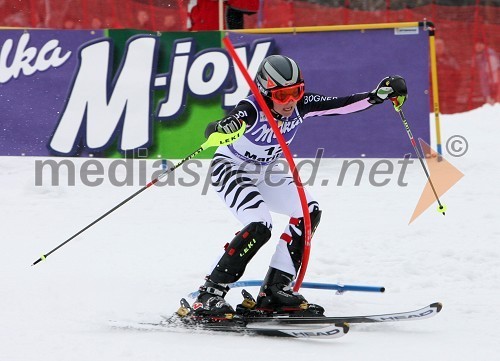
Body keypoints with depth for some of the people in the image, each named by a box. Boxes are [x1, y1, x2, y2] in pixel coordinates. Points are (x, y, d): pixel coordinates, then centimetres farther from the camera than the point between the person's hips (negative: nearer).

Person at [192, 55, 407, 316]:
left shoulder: (300, 106, -17)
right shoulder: (252, 109, -33)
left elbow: (342, 105, -15)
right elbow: (219, 128, -50)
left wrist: (379, 95, -29)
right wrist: (221, 130, -74)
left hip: (262, 173, 7)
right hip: (230, 168, -7)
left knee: (308, 210, -7)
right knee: (260, 226, -27)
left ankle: (275, 288, -2)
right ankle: (209, 294, -22)